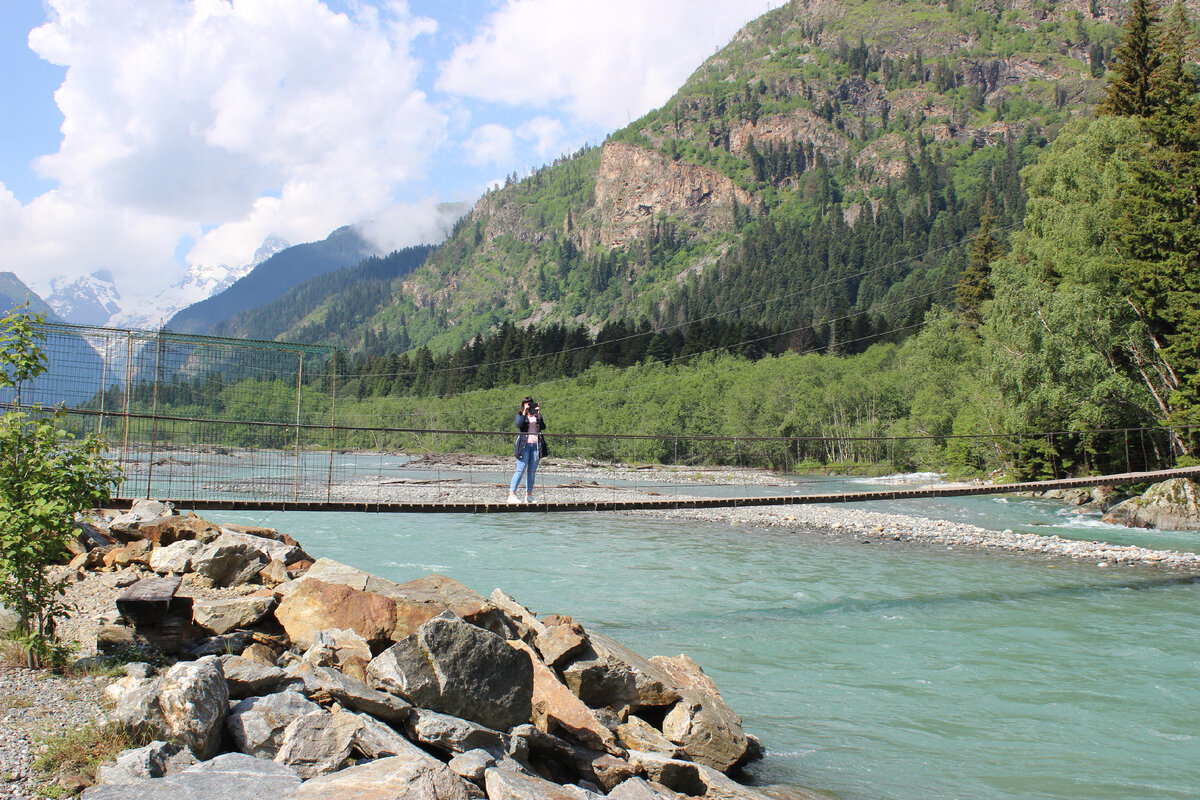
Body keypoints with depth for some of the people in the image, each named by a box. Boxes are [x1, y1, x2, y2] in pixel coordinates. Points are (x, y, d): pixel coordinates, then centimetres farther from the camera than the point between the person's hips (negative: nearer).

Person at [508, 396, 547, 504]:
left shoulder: (536, 415, 16)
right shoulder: (520, 415, 8)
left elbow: (543, 427, 1)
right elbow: (518, 425, -13)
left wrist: (538, 414, -5)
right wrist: (524, 412, -13)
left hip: (536, 445, 4)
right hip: (524, 444, -4)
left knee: (532, 471, 5)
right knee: (520, 470, -11)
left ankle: (529, 495, 9)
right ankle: (512, 494, -12)